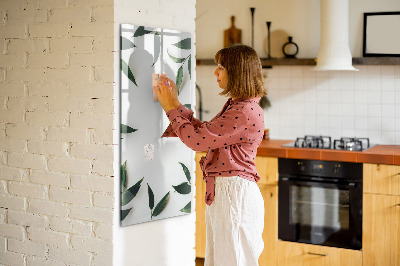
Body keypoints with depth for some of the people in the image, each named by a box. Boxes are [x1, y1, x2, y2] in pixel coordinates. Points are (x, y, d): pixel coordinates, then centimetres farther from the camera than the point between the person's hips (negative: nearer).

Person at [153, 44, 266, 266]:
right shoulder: (235, 106, 13)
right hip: (221, 192, 10)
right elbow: (203, 132, 17)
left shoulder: (246, 112, -20)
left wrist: (171, 108, -7)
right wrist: (175, 103, 15)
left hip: (235, 194, -10)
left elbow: (197, 140, -19)